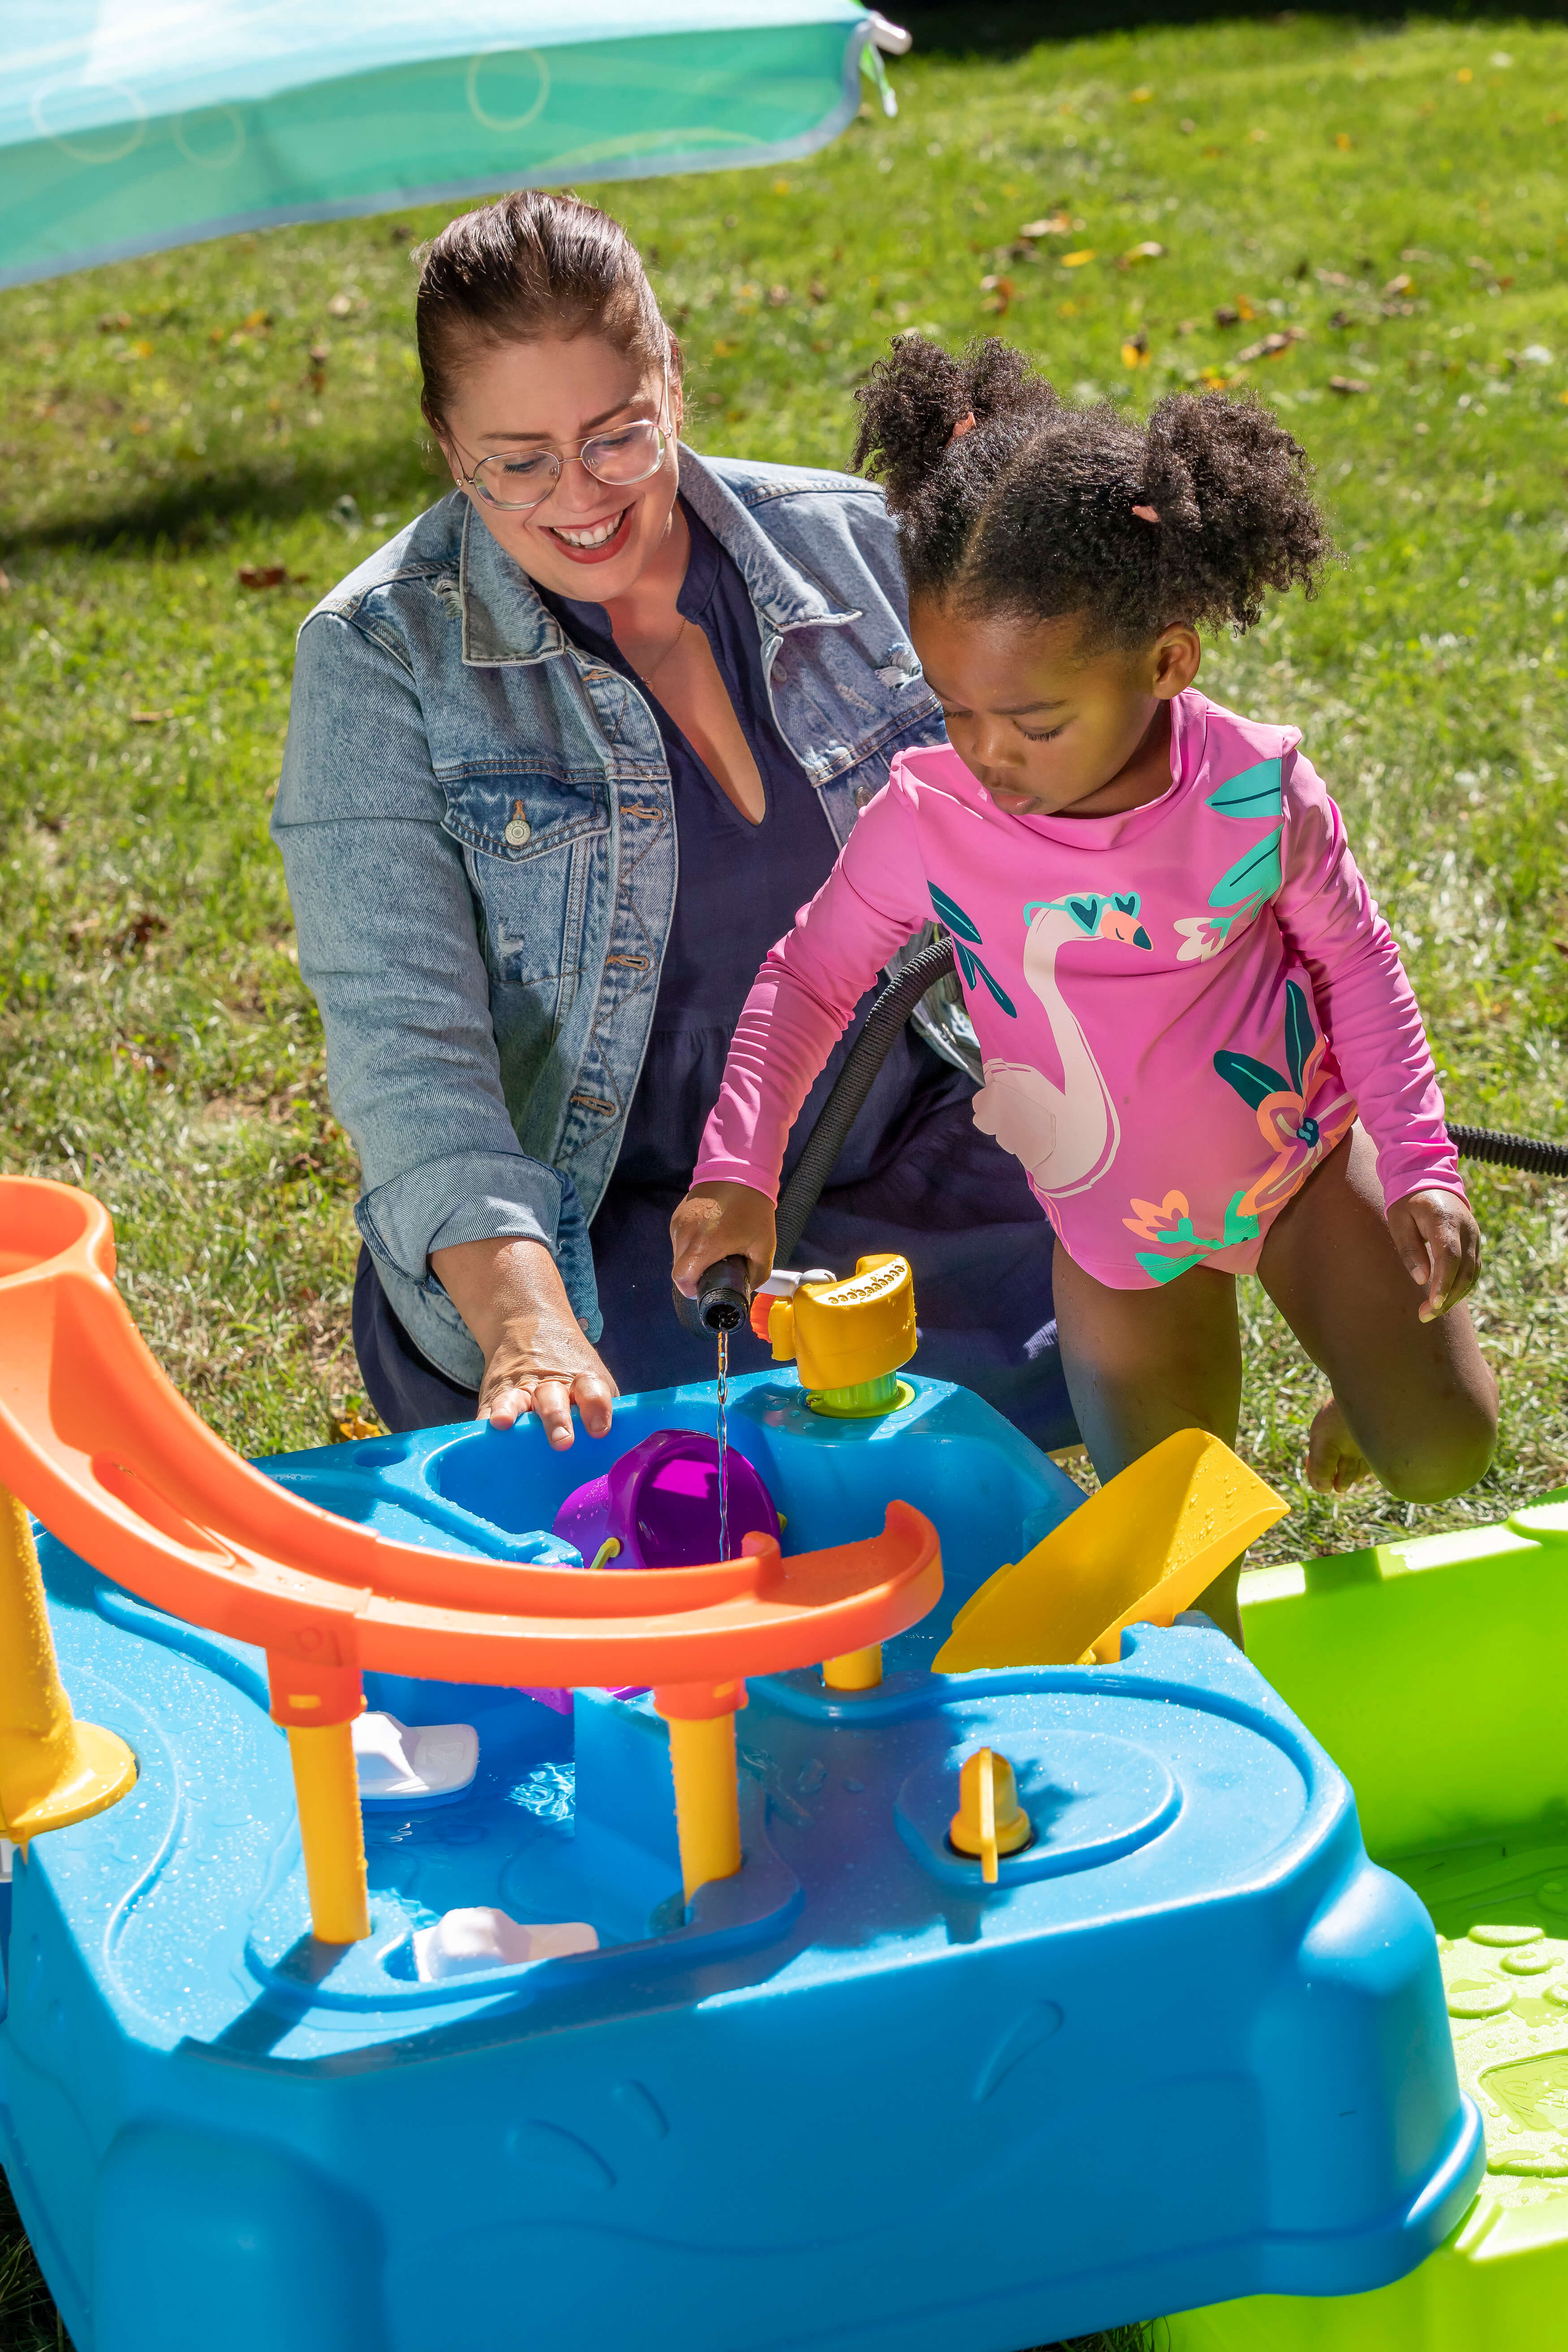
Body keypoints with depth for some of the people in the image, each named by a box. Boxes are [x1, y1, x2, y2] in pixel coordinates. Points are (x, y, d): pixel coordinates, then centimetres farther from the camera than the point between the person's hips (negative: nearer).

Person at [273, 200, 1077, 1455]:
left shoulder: (848, 546, 2)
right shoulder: (378, 657, -9)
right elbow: (401, 1029, -17)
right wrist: (523, 1318, -32)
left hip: (906, 1163, 4)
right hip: (599, 1235, -4)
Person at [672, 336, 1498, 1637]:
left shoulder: (1259, 795, -22)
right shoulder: (926, 819, -23)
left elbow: (1355, 959, -6)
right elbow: (809, 978, -8)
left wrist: (1421, 1165, -9)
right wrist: (738, 1167, -20)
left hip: (1301, 1150, 0)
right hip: (1119, 1227, 0)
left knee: (1442, 1452, 2)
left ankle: (1364, 1377, 36)